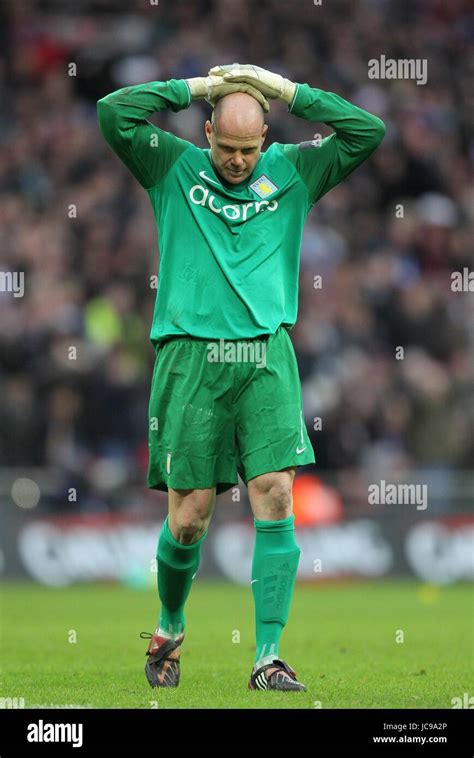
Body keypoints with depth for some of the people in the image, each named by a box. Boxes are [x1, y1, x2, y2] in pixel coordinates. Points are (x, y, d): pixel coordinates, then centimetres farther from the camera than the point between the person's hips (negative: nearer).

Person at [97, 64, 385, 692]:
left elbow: (368, 132, 7)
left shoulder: (292, 172, 13)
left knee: (275, 499, -10)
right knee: (189, 517, -1)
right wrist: (196, 87, 0)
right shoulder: (174, 168, 8)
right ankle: (169, 630, 26)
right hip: (192, 357, -1)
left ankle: (269, 657, -8)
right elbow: (114, 113, -3)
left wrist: (286, 89, 4)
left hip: (266, 358, 1)